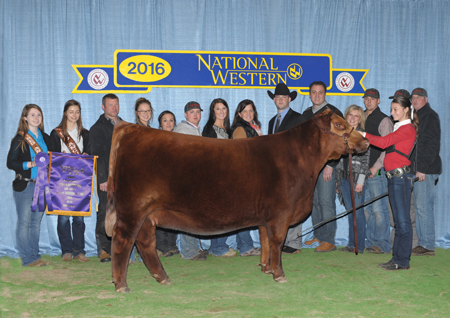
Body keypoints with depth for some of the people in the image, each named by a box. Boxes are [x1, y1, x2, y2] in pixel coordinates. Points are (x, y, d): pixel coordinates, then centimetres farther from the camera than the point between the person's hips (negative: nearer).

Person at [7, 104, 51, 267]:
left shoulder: (45, 138, 13)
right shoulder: (19, 139, -4)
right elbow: (10, 163, -8)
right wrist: (29, 164, -20)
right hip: (25, 185, -5)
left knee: (36, 222, 10)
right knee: (24, 222, -3)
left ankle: (35, 256, 17)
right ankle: (27, 258, 2)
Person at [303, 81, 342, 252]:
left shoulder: (333, 113, -3)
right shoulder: (306, 114, 16)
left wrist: (330, 165, -14)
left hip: (327, 165, -6)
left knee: (326, 202, -7)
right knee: (314, 202, 7)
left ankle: (328, 241, -3)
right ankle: (318, 236, 16)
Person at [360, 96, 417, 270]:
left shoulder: (407, 129, -10)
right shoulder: (398, 128, 20)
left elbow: (384, 142, -18)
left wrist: (362, 134, -15)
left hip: (402, 176, -9)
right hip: (393, 177, 9)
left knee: (403, 220, -5)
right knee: (398, 220, 12)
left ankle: (402, 261, -2)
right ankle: (397, 258, 17)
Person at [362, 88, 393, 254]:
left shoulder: (384, 120, -5)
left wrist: (376, 167, -16)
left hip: (377, 171, -7)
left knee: (378, 209, -6)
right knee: (366, 209, 9)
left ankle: (383, 244, 3)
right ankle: (371, 242, 17)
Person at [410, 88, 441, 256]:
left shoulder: (430, 116, -8)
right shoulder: (418, 116, 21)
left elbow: (432, 145, -16)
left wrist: (422, 168, -21)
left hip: (426, 171, -10)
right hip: (418, 170, 10)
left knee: (424, 207, -9)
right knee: (420, 207, 11)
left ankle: (427, 245, -5)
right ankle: (423, 243, 17)